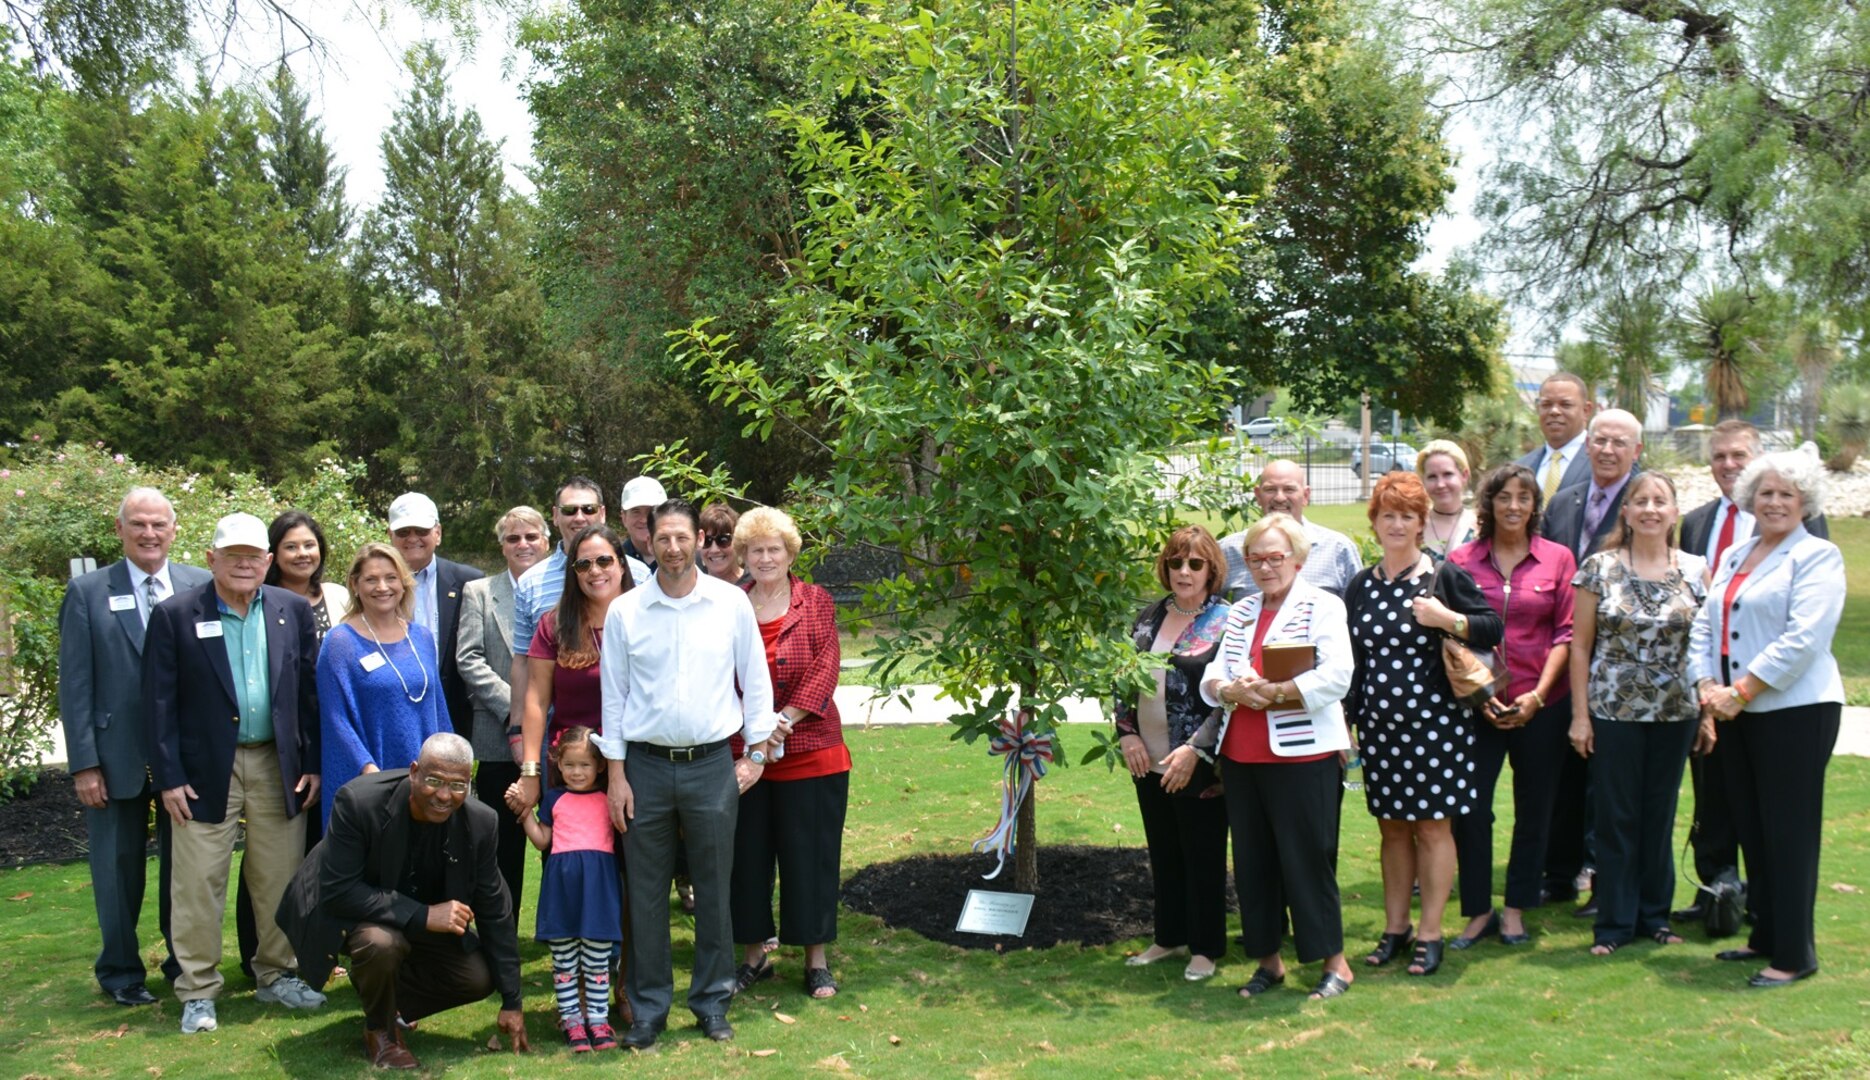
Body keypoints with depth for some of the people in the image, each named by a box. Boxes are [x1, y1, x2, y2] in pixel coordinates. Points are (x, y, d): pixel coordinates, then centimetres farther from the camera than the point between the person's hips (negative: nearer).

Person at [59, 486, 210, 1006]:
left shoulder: (202, 587, 0)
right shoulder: (87, 592, -2)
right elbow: (74, 684, -4)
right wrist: (83, 763, -8)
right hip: (117, 757, -1)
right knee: (119, 867, 11)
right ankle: (120, 971, 28)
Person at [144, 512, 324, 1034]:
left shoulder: (294, 611, 4)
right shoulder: (174, 615, -4)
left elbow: (309, 692, 6)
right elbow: (160, 703, -4)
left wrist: (313, 765, 2)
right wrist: (168, 777, -8)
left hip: (279, 766, 3)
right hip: (206, 769, -3)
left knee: (281, 878, 10)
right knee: (198, 883, 2)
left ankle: (276, 974, 26)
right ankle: (197, 991, 15)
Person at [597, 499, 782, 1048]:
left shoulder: (731, 602, 0)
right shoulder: (625, 610, 1)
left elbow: (755, 680, 6)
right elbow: (613, 695, 4)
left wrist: (756, 752, 2)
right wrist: (616, 775, 1)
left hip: (713, 764, 0)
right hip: (646, 765, 0)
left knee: (714, 888, 7)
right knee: (646, 892, 6)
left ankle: (713, 1000, 22)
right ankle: (647, 1008, 19)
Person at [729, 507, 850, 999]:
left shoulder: (817, 602, 1)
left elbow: (826, 669, -6)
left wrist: (785, 719, -15)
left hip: (811, 752, -1)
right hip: (743, 755, 2)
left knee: (811, 856, 5)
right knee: (747, 855, 9)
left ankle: (817, 959, 19)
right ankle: (755, 955, 26)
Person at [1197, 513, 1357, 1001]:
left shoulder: (1323, 606, -1)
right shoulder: (1240, 612, 16)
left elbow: (1335, 678, -15)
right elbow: (1211, 678, 10)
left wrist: (1270, 693, -17)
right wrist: (1230, 691, -12)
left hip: (1302, 756, -6)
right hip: (1241, 757, 6)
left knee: (1308, 861, -2)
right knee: (1252, 863, 10)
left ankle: (1335, 964, 11)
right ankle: (1268, 960, 23)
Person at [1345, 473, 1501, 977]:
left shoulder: (1445, 576, -2)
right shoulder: (1361, 586, 10)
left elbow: (1492, 628, -3)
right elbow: (1351, 657, 14)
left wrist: (1446, 620, -18)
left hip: (1435, 723, -4)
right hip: (1378, 724, 4)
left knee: (1433, 826, 1)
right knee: (1392, 827, 10)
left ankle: (1430, 934, 9)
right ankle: (1394, 927, 21)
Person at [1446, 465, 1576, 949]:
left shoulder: (1557, 559, 3)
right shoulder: (1461, 560, 3)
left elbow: (1565, 633, 1)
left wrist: (1537, 695, -9)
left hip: (1541, 705, 1)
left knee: (1534, 809, 9)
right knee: (1470, 807, -2)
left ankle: (1515, 909, 23)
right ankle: (1478, 911, 12)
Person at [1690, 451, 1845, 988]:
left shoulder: (1817, 556, -5)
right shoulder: (1733, 557, 16)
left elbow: (1804, 638, -16)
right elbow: (1704, 626, 13)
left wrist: (1741, 692, -17)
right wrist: (1708, 687, -3)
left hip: (1795, 710, -7)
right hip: (1736, 714, 7)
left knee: (1790, 834, -2)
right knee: (1752, 831, 12)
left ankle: (1794, 954, 6)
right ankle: (1765, 937, 24)